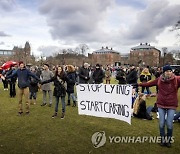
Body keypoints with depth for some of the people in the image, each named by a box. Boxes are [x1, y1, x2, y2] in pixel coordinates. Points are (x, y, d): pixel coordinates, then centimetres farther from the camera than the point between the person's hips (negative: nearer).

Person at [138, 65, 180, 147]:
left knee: (169, 124, 3)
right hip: (161, 104, 2)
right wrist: (138, 84, 8)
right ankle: (163, 139, 30)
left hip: (171, 105, -2)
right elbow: (149, 83, 6)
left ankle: (169, 140, 28)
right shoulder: (159, 80, -2)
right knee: (161, 123, 9)